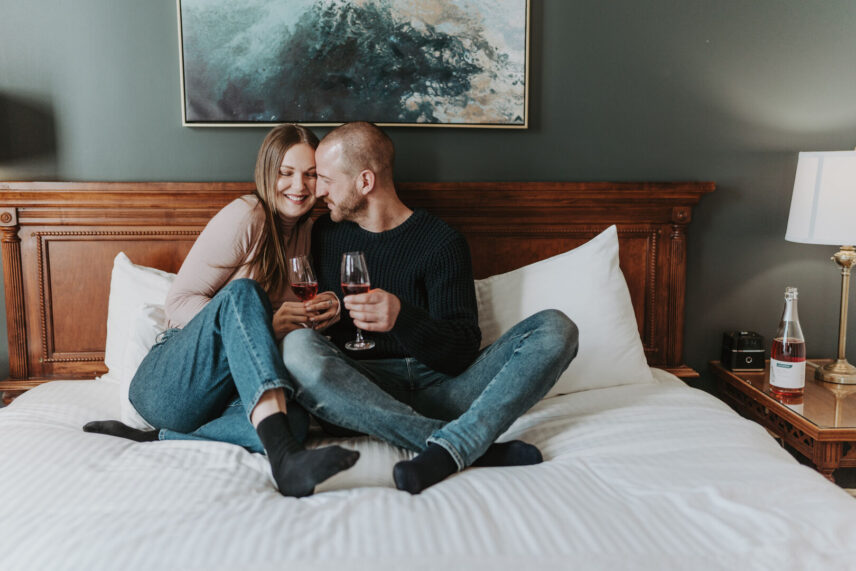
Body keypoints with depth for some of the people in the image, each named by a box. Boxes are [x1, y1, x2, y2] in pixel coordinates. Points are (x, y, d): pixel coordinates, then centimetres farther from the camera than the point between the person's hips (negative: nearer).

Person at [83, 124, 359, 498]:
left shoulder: (305, 230, 15)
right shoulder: (245, 215, -6)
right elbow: (179, 302, -10)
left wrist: (320, 312, -1)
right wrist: (266, 323, -25)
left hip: (232, 382, 5)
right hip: (165, 384, -5)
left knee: (295, 419, -31)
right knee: (242, 291, -36)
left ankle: (156, 440, -20)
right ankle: (283, 456, -53)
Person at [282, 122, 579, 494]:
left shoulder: (442, 243, 1)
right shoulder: (323, 234, 14)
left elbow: (463, 352, -7)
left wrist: (403, 318, -25)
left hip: (439, 386, -1)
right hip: (364, 389, 1)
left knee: (555, 328, -18)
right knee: (298, 348, -32)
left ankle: (447, 449, -38)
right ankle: (480, 449, -32)